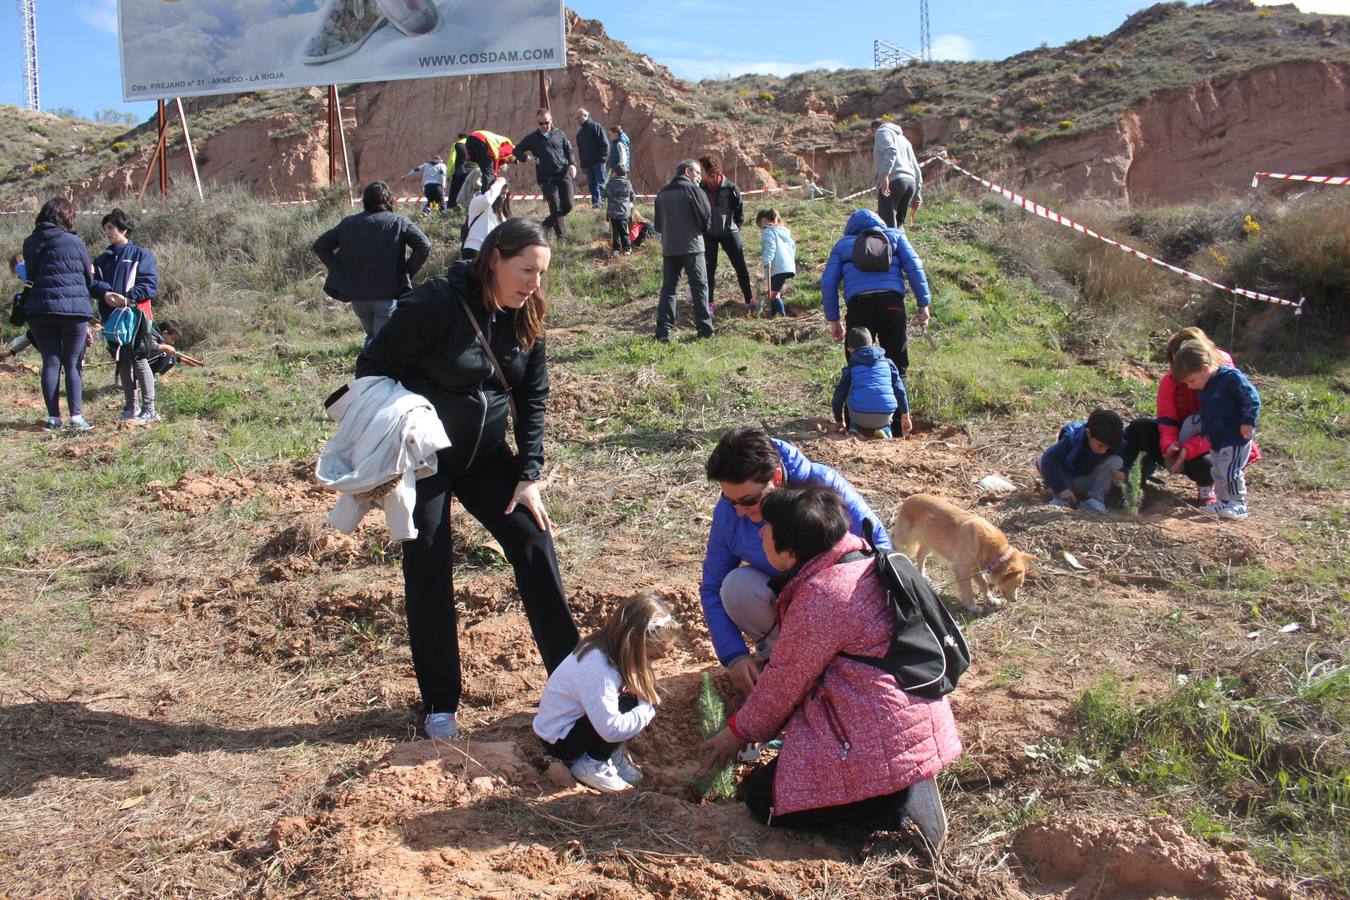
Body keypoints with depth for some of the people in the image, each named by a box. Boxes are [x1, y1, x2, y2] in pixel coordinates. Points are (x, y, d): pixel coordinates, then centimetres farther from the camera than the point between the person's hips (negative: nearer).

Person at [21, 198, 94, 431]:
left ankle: (53, 417, 5)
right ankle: (76, 416, -2)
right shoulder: (74, 243, -5)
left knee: (51, 362, 7)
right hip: (74, 309, -3)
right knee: (73, 363, 3)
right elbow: (89, 279, 4)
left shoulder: (30, 243, 6)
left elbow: (29, 275, 16)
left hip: (39, 309, 3)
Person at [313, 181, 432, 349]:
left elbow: (320, 245, 7)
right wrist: (407, 272, -5)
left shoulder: (349, 223, 8)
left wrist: (339, 271, 7)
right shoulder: (399, 222, -2)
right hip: (388, 296, -3)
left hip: (357, 297, 4)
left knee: (372, 336, 25)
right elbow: (424, 246, -15)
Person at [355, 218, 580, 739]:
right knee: (428, 573, -2)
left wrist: (529, 475, -3)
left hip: (486, 455, 5)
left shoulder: (524, 317, -4)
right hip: (424, 459, -5)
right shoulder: (435, 304, -22)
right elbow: (373, 369, -15)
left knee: (534, 542, -6)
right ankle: (440, 704, 13)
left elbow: (533, 399, 3)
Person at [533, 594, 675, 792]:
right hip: (558, 741, -9)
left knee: (640, 690, -4)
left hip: (576, 720, 9)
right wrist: (647, 708, -22)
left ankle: (612, 752, 8)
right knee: (628, 705, -26)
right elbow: (611, 729, -36)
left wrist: (647, 698, -14)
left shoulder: (607, 647, -6)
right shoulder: (596, 668, -34)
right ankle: (590, 766, -8)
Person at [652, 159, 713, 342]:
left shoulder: (662, 193, 13)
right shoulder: (693, 190, -6)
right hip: (691, 247, -5)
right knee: (699, 287, 3)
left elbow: (657, 225, 15)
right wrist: (700, 229, 11)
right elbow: (706, 217, -8)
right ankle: (705, 329, 2)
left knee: (668, 288, 6)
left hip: (669, 248, 5)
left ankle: (663, 331, -2)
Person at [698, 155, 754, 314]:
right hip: (708, 234, 2)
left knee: (740, 266, 2)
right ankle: (709, 303, 11)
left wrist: (735, 226, 2)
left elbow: (740, 209, 1)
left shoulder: (730, 188, -12)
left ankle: (749, 299, 13)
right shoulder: (701, 188, -4)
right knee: (709, 269, 3)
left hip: (729, 232, -2)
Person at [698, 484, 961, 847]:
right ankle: (907, 787, 9)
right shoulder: (862, 562, 7)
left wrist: (738, 732, 6)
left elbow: (785, 683, -10)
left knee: (764, 800, -2)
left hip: (886, 740, -10)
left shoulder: (820, 597, -22)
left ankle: (900, 802, -7)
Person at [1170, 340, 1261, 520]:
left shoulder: (1231, 377, -19)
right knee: (1217, 471, 14)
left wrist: (1248, 421, -26)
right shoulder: (1205, 387, 9)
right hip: (1216, 438, 9)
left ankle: (1238, 504, 0)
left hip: (1236, 437, -9)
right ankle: (1224, 501, 26)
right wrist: (1205, 429, 17)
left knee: (1230, 470, -11)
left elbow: (1251, 398, -20)